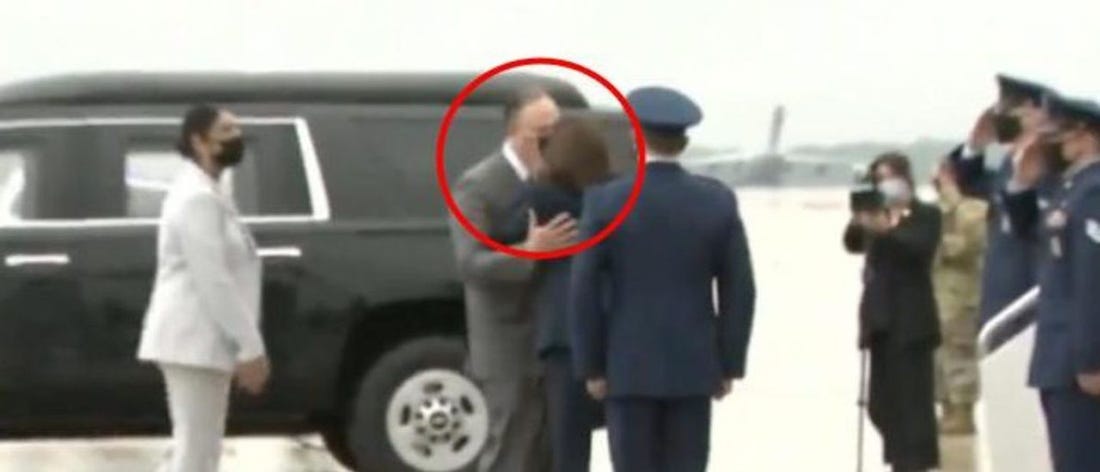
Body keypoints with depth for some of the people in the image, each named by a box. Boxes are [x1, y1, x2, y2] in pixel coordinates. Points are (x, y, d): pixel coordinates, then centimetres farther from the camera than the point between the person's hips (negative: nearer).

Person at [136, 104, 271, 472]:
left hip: (200, 339, 11)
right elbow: (213, 281, -21)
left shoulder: (204, 194, 19)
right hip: (194, 341, -11)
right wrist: (250, 348, -21)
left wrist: (247, 346, 18)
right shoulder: (198, 197, -15)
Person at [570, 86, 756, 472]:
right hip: (693, 367, 2)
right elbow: (739, 291, 0)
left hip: (628, 367, -2)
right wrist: (730, 364, 7)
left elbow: (584, 291, -8)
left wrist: (590, 366, 0)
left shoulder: (605, 201, -7)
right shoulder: (718, 201, -1)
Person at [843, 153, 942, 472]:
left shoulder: (926, 215, 1)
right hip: (881, 320, 6)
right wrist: (859, 222, -14)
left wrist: (886, 230, -31)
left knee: (912, 401, -10)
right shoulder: (879, 216, 17)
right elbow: (853, 243, 6)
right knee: (883, 404, 8)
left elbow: (921, 248, -17)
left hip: (910, 322, -6)